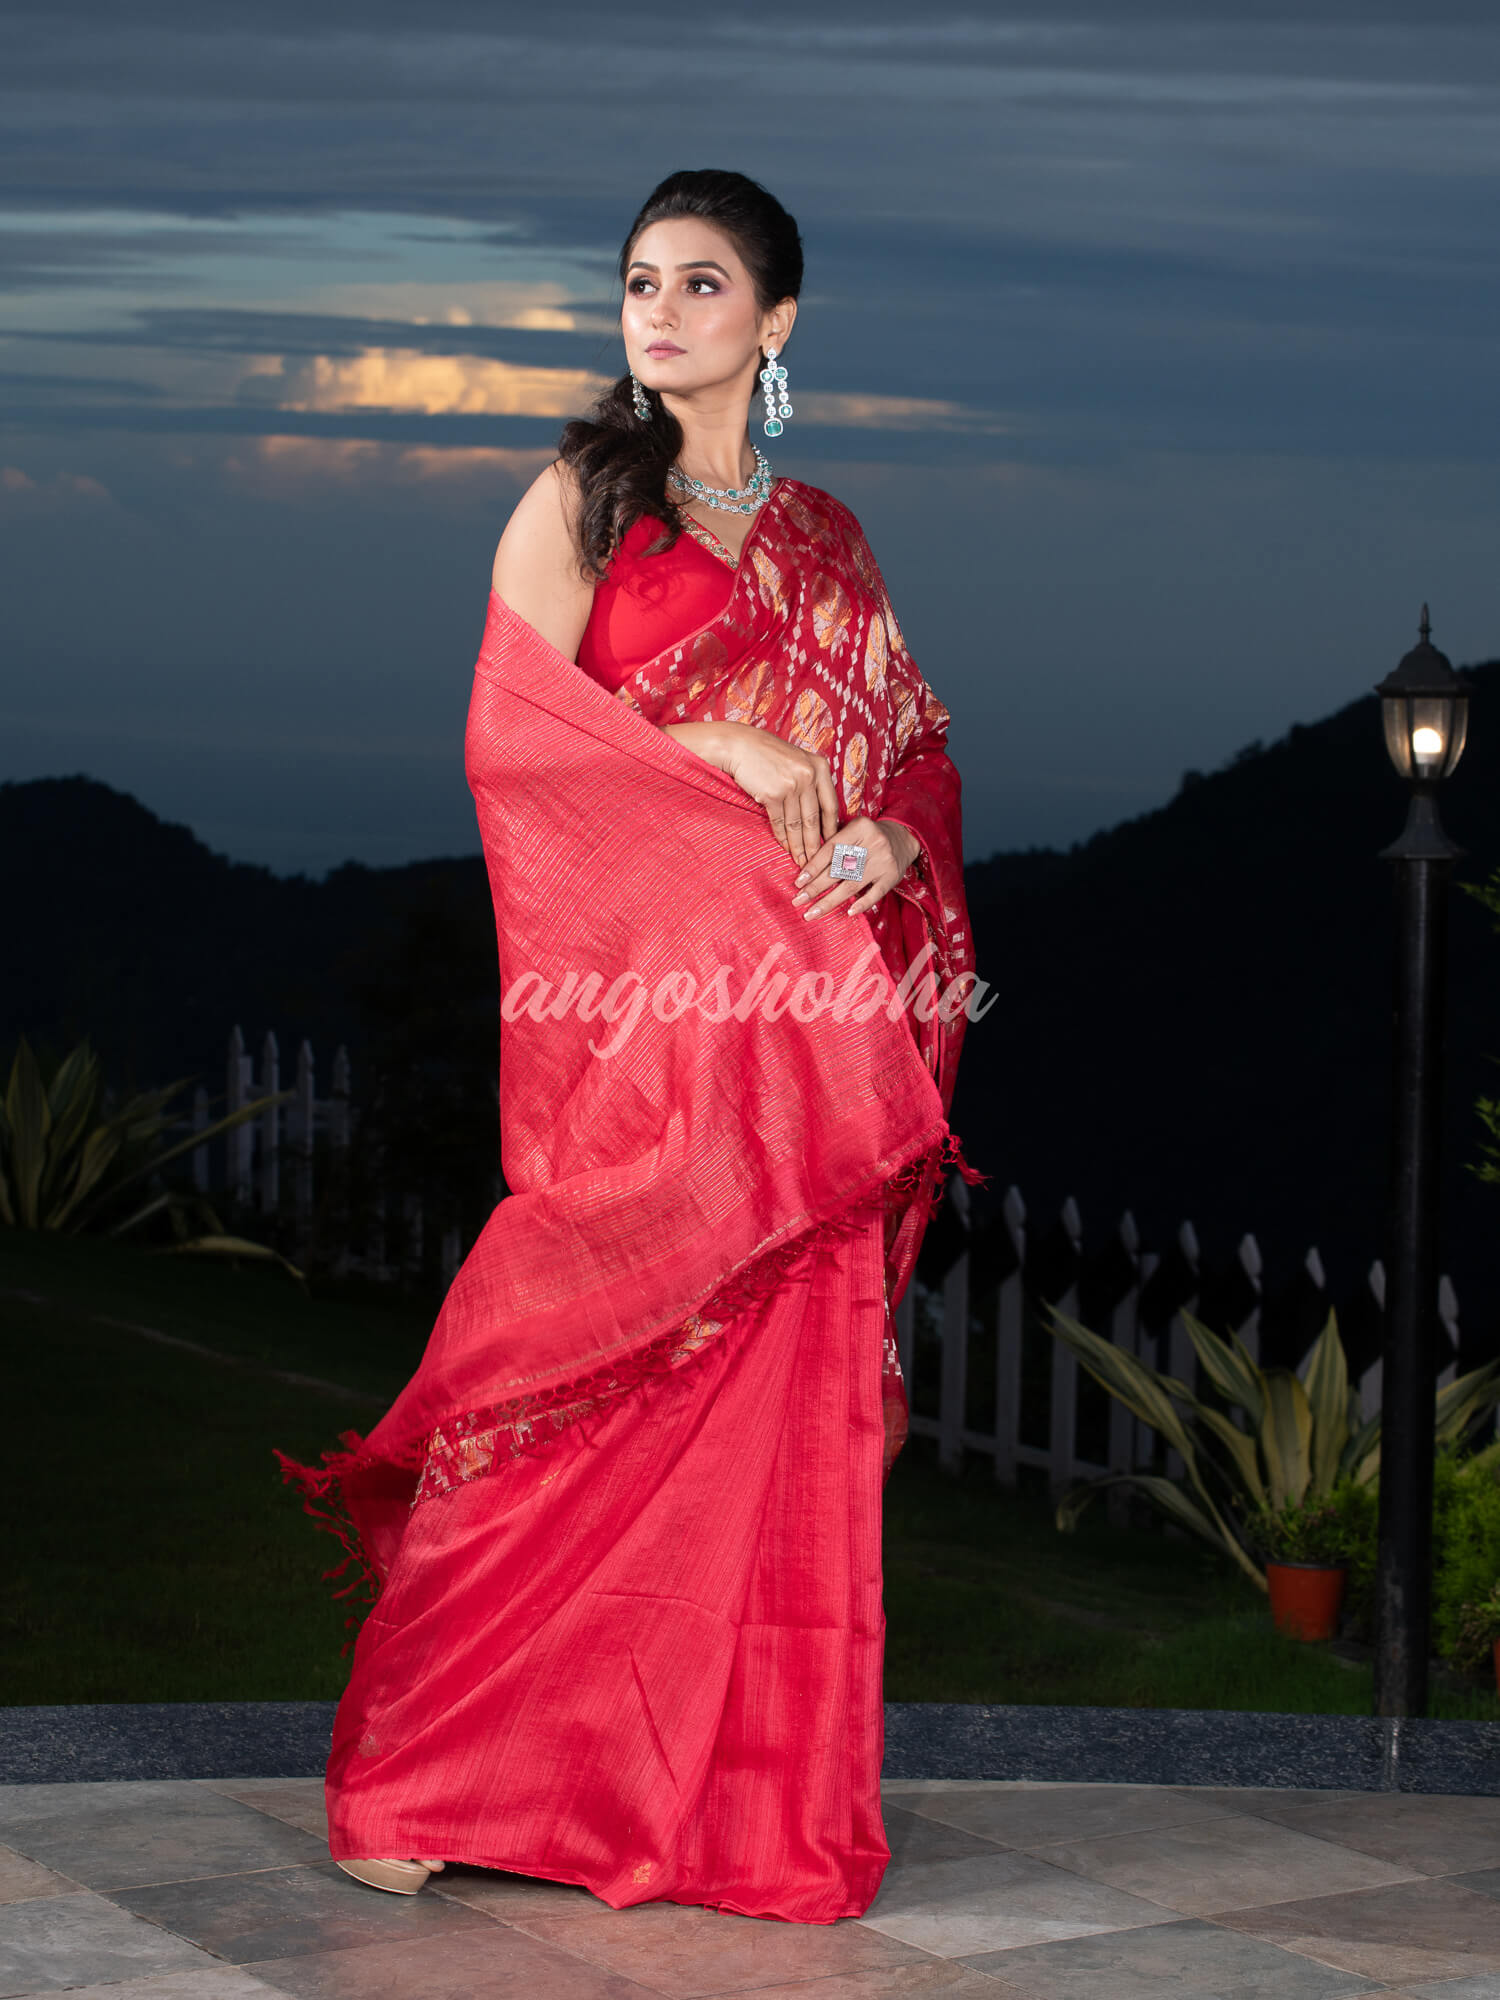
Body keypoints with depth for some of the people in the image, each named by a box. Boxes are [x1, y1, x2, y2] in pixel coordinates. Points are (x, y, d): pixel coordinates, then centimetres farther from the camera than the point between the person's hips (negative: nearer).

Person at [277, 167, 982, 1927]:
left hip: (797, 1027, 4)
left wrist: (892, 837, -4)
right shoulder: (580, 499, 7)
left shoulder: (828, 543, 18)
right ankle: (430, 1774, 1)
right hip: (630, 1007, -4)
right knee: (580, 1399, -8)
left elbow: (918, 749, 18)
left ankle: (766, 1793, 9)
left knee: (782, 1405, 1)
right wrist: (725, 757, -11)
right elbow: (508, 728, -4)